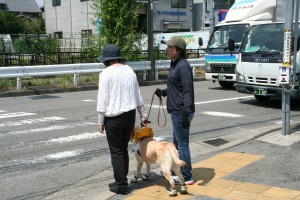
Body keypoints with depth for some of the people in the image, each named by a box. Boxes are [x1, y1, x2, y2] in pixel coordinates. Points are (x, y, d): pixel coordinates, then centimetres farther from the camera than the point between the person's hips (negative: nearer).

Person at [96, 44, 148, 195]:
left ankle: (121, 185, 8)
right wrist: (143, 115, 20)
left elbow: (102, 99, -13)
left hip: (114, 117, -6)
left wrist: (100, 121, -6)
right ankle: (122, 181, 25)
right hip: (130, 115, 6)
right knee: (123, 149, 17)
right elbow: (138, 96, 13)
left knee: (116, 152, 3)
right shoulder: (129, 70, 8)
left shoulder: (106, 73, -11)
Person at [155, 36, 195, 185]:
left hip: (181, 112, -10)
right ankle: (180, 172, 32)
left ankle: (187, 177, 10)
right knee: (177, 143, 19)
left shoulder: (183, 66, -16)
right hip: (176, 111, 10)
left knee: (182, 144, -1)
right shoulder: (174, 65, 13)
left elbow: (188, 91, -21)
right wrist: (163, 92, 8)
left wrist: (186, 113, -25)